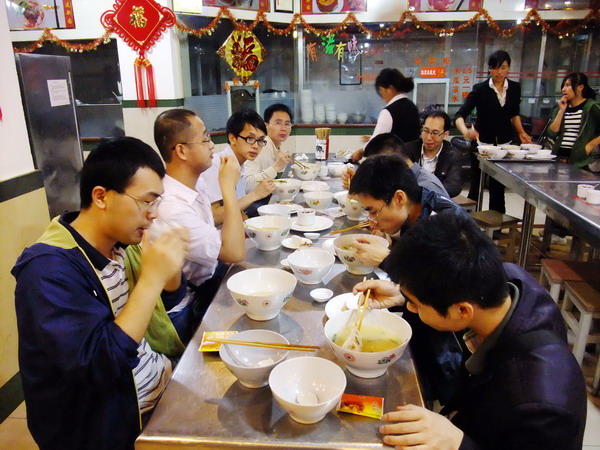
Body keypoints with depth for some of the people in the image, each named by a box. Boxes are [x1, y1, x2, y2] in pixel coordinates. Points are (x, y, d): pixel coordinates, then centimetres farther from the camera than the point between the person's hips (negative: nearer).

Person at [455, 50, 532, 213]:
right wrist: (466, 131, -38)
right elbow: (459, 115, -19)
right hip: (482, 144, -3)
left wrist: (521, 132, 5)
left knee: (498, 188, 9)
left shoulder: (515, 88, 4)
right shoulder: (480, 89, -9)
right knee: (476, 187, -1)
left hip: (505, 144, 4)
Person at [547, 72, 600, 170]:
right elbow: (552, 134, -1)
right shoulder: (560, 108, 11)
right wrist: (561, 111, -3)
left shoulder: (591, 107, -2)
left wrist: (591, 145, -8)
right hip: (558, 157, 4)